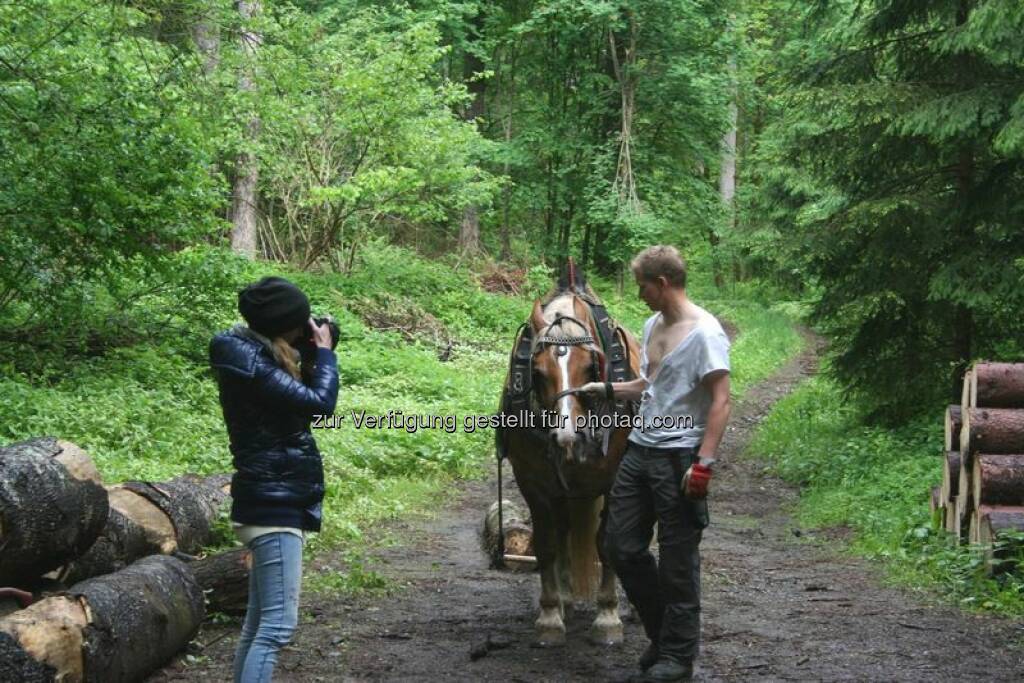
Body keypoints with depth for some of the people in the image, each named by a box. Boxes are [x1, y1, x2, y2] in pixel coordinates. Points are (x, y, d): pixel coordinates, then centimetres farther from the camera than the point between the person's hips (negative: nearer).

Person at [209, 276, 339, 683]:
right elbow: (319, 403, -21)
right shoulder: (248, 361, -17)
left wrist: (311, 359, 8)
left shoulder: (254, 356, 12)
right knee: (277, 625, -14)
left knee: (258, 623, 13)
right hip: (274, 504, -11)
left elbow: (296, 403, 19)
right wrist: (323, 353, -5)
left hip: (273, 501, 11)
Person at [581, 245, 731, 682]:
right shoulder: (653, 325, 12)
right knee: (621, 547, 10)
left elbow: (720, 402, -18)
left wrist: (704, 462, -24)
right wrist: (606, 389, 19)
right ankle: (662, 630, 26)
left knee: (677, 560, 0)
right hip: (639, 450, 9)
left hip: (677, 458, -9)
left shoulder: (704, 332, -14)